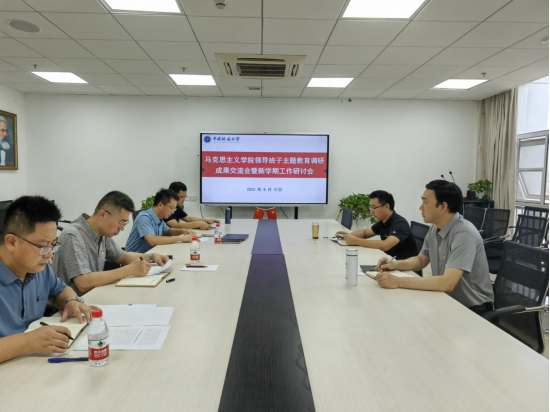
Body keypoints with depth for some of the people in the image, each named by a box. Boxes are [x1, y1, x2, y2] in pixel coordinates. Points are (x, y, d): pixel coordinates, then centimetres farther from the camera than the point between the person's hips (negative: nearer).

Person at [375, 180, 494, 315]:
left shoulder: (464, 234, -24)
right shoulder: (435, 229, 0)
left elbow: (447, 283, -32)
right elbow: (421, 260, 16)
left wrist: (398, 281, -30)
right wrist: (396, 264, -3)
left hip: (473, 309, -6)